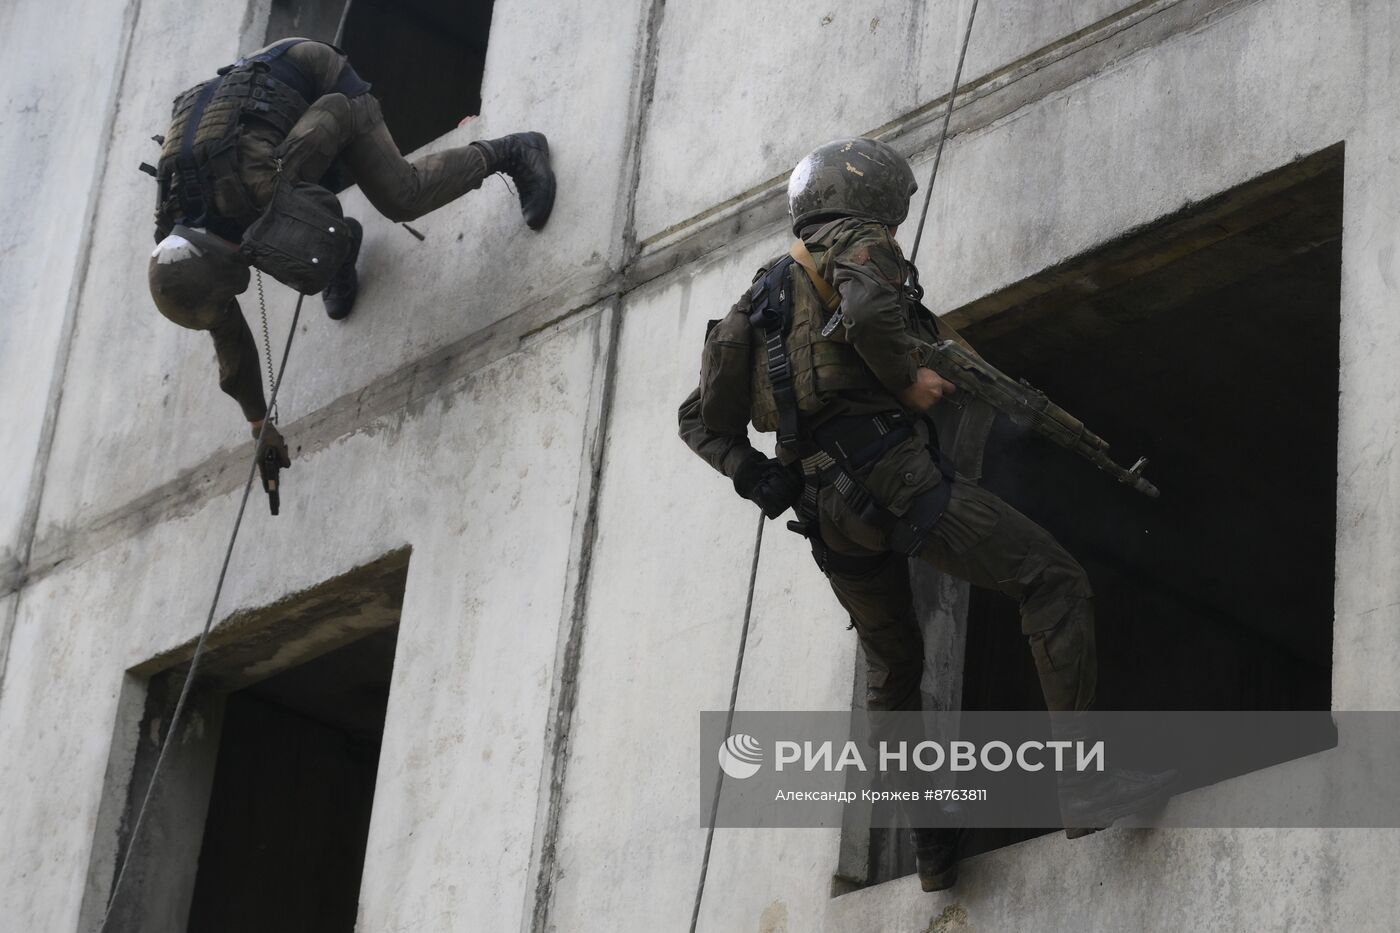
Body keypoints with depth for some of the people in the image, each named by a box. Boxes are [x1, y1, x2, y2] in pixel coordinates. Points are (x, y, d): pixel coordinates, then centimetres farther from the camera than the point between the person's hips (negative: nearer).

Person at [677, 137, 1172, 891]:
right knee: (1052, 580, -9)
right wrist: (908, 380, -8)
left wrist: (756, 477, 16)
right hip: (891, 474, -8)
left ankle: (928, 840, 20)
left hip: (827, 508, 8)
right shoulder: (855, 242, 3)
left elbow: (700, 417, 24)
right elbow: (869, 309, -23)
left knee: (893, 672, 22)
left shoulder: (768, 297, 26)